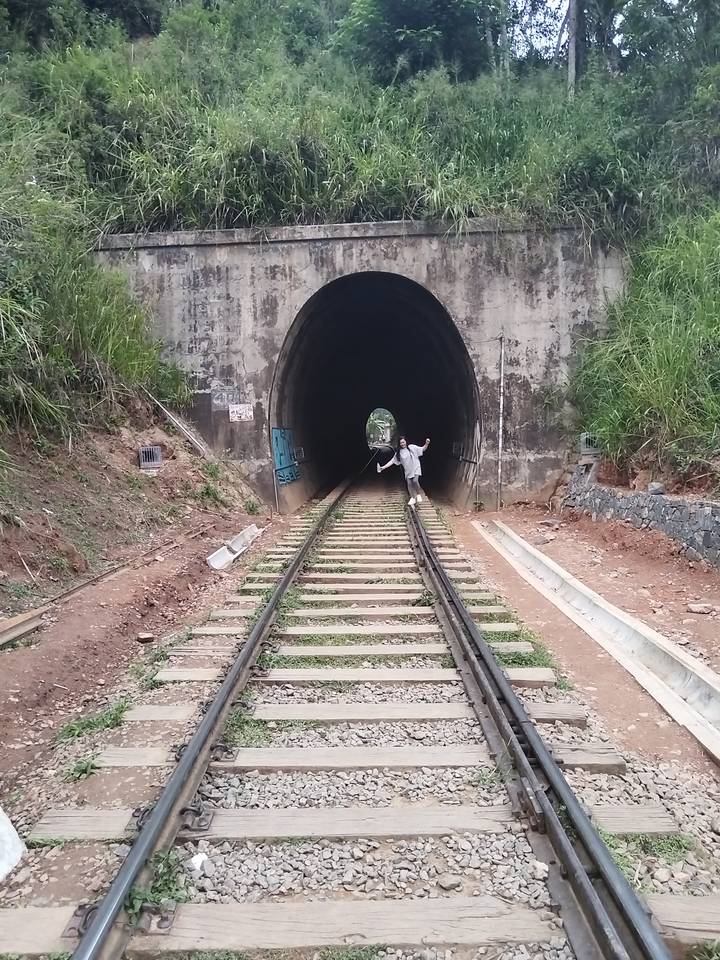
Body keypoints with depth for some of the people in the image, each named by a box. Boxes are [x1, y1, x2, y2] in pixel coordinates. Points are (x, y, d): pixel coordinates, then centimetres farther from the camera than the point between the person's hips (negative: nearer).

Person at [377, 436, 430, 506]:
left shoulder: (412, 447, -4)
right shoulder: (399, 453, 3)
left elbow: (423, 449, 0)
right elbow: (392, 461, 5)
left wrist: (427, 444, -20)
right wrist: (383, 467, -2)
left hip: (416, 468, -4)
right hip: (408, 471, 4)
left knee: (415, 481, -24)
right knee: (409, 484, 3)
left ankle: (419, 494, 0)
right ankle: (412, 498, 22)